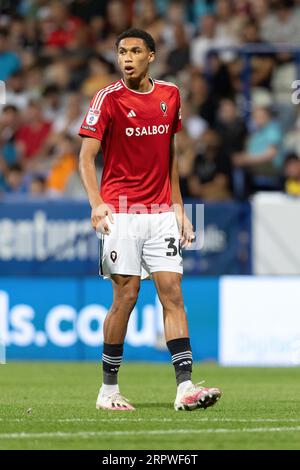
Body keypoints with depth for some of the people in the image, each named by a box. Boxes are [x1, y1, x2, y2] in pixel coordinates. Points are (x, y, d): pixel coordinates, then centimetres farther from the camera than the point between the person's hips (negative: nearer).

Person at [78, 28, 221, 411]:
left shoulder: (169, 95, 9)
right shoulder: (108, 99, -6)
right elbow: (86, 157, -11)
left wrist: (178, 207, 16)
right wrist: (96, 202, -27)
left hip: (161, 211, 4)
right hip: (121, 212, -4)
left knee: (172, 293, -4)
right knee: (126, 295, -5)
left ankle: (185, 387, -9)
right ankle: (108, 390, 8)